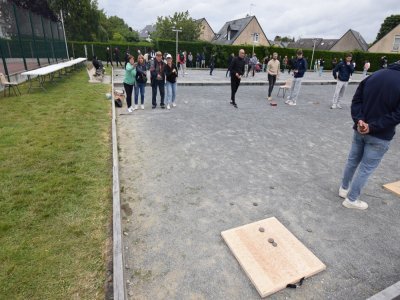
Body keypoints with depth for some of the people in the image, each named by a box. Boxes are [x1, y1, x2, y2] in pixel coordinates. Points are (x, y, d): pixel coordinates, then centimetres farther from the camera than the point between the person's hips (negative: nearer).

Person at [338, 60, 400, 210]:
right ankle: (351, 199, 17)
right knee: (366, 167, 7)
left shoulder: (374, 75, 0)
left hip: (360, 129, 5)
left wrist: (359, 120, -11)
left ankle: (344, 188, 37)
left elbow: (356, 100, -3)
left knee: (353, 160, 20)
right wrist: (373, 127, -16)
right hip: (380, 136, -5)